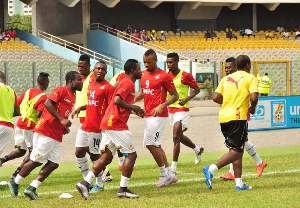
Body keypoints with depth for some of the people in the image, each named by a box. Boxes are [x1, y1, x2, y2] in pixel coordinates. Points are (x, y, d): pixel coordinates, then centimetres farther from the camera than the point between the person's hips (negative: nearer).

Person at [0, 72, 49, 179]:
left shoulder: (27, 92, 9)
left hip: (20, 123, 7)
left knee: (21, 150, 16)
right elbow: (39, 115, -21)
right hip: (31, 126, -6)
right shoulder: (43, 97, -11)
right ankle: (17, 173, 0)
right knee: (32, 152, 8)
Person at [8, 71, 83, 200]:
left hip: (57, 136, 9)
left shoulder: (72, 97, 20)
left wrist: (65, 128, 11)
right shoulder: (61, 91, -8)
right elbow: (48, 103, -21)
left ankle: (32, 189, 1)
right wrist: (61, 120, -25)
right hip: (45, 131, -9)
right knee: (37, 160, -4)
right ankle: (15, 183, 11)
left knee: (53, 164, -1)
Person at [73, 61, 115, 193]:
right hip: (85, 126, 8)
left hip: (97, 128, -8)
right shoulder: (91, 86, 15)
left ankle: (99, 184, 12)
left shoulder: (107, 87, -9)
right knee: (79, 151, 5)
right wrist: (80, 108, 15)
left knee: (95, 155, -1)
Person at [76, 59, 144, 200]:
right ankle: (123, 189, -4)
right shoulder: (129, 83, -9)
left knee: (106, 157, 8)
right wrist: (133, 107, -11)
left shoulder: (123, 82, 23)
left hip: (107, 124, 10)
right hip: (116, 124, -10)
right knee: (132, 154, -2)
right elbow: (117, 100, -22)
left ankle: (85, 183, -2)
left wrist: (135, 110, 21)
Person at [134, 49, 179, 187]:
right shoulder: (143, 74, 12)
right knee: (156, 145, 11)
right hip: (148, 114, 8)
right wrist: (134, 100, 6)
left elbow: (175, 96, -8)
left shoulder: (163, 76, -11)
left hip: (159, 115, -8)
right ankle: (169, 173, 19)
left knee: (150, 143, -13)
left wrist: (162, 105, -22)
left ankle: (164, 174, -2)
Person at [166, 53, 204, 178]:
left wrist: (186, 99, -18)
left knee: (176, 137, -14)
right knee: (179, 136, 19)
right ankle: (197, 150, 45)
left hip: (181, 109, -7)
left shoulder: (185, 76, -12)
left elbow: (197, 89, -4)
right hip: (170, 109, 7)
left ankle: (173, 167, -14)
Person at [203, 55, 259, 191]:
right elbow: (253, 98, -14)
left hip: (223, 118, 7)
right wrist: (252, 108, 6)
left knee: (237, 149, 15)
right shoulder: (250, 78, 0)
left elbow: (216, 98, 8)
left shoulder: (226, 79, 16)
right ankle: (211, 169, -26)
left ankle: (239, 183, 12)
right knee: (236, 151, -7)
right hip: (238, 117, -7)